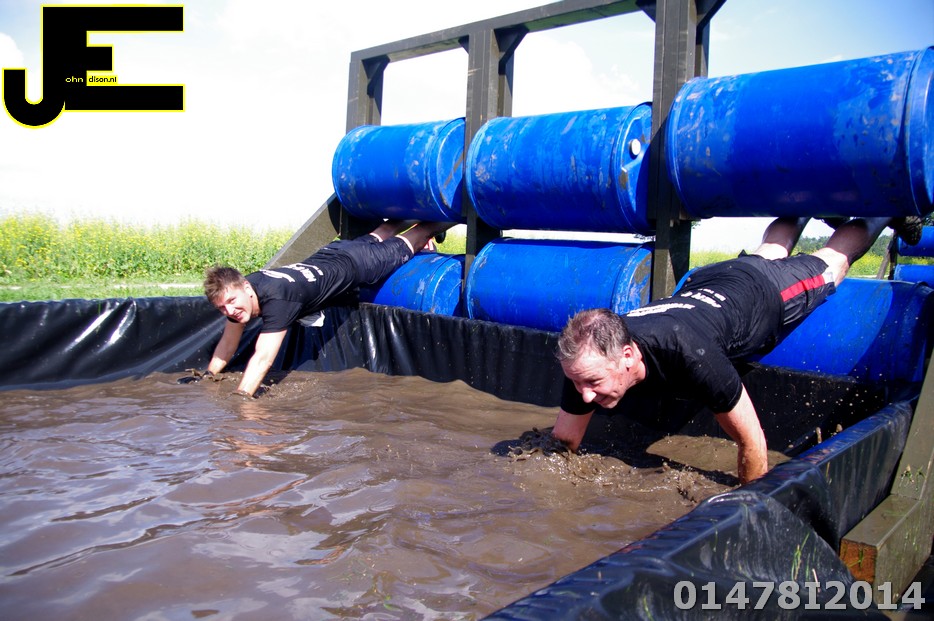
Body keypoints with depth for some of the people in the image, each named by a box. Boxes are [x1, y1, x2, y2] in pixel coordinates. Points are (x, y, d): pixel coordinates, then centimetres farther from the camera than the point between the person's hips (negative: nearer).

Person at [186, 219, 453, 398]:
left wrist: (239, 398, -54)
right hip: (329, 254, 6)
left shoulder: (276, 298, -44)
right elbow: (228, 342, -6)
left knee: (406, 242, 18)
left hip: (356, 263, -6)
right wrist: (208, 376, -10)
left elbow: (263, 358, -49)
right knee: (376, 237, 33)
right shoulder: (236, 291, -20)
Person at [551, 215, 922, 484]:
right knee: (767, 254, 37)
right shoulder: (588, 359, -35)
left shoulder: (691, 356, -51)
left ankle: (888, 212, 56)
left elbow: (752, 441, -37)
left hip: (768, 294, -4)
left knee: (830, 262, 27)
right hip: (706, 281, 4)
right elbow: (565, 440, -20)